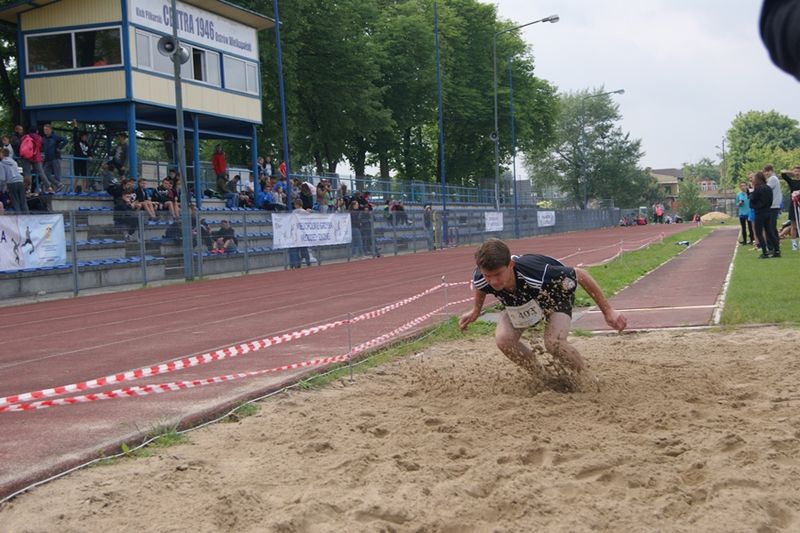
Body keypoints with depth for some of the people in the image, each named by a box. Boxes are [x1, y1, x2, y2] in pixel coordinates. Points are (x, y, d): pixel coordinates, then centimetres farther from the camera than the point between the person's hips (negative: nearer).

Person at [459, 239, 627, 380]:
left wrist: (608, 311, -24)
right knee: (503, 339, -21)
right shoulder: (480, 280, -33)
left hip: (555, 295, -4)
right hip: (517, 302, 4)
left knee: (554, 343, -28)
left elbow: (580, 275, -31)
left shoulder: (537, 274, -47)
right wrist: (475, 311, 12)